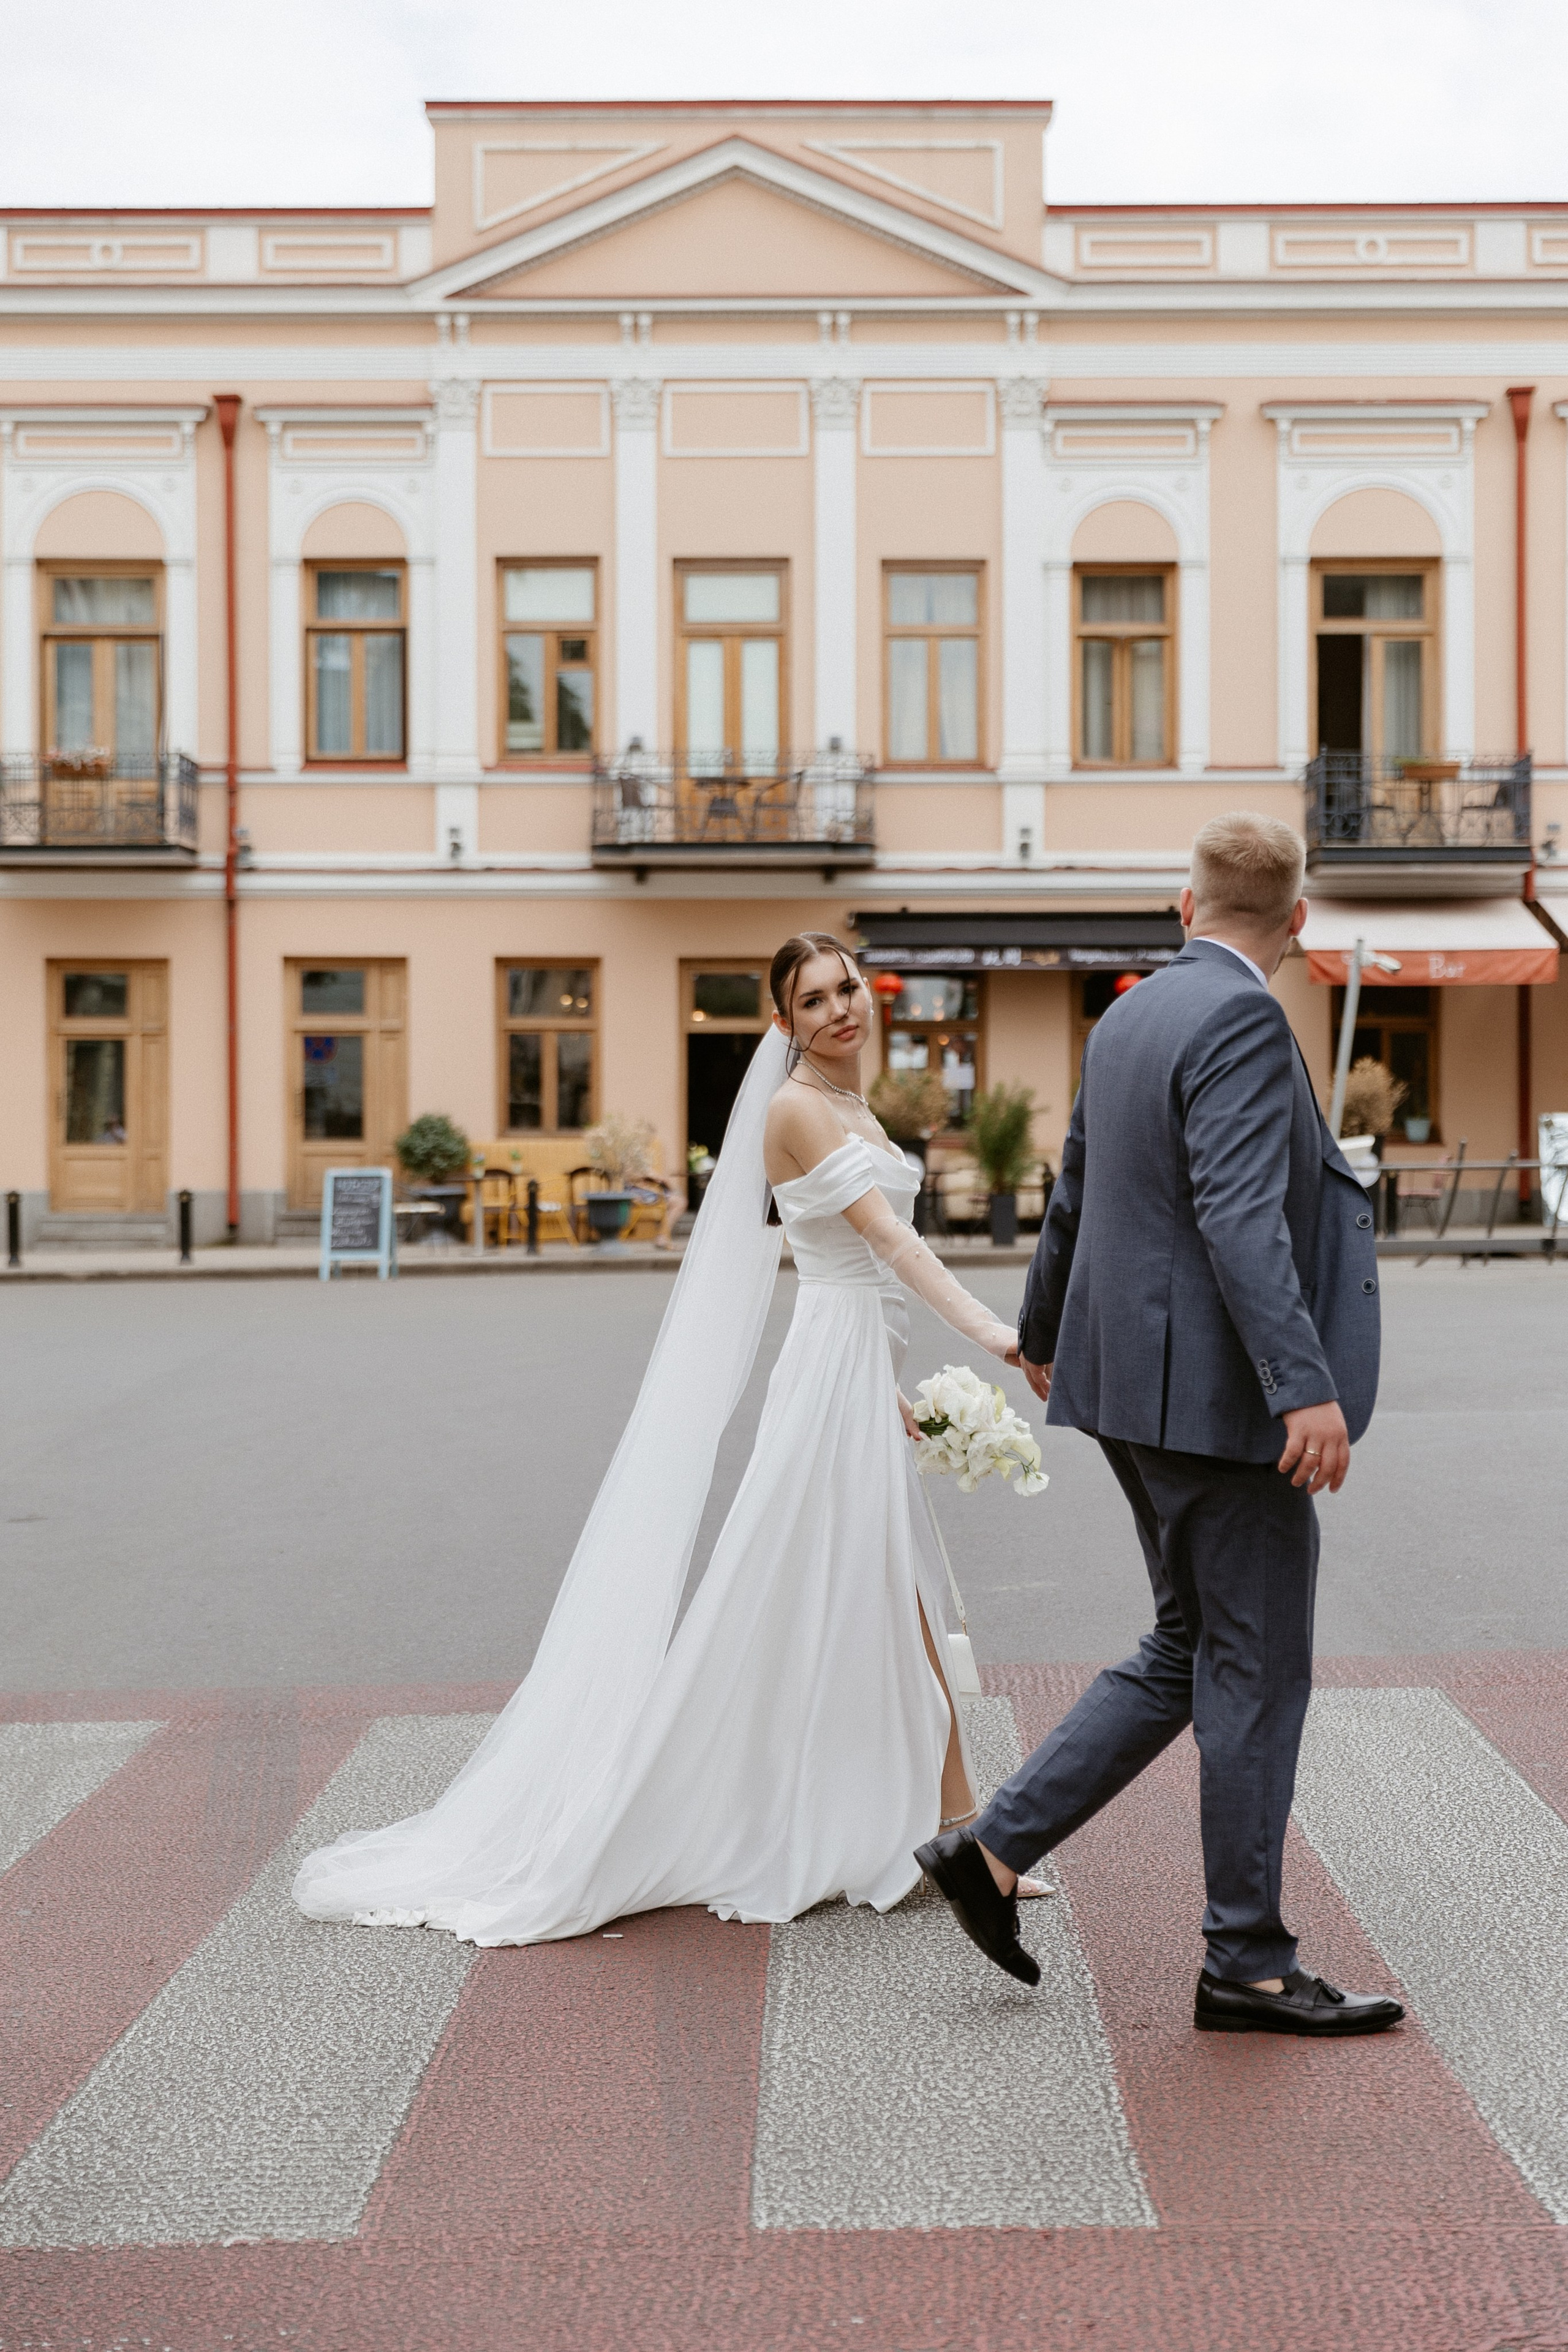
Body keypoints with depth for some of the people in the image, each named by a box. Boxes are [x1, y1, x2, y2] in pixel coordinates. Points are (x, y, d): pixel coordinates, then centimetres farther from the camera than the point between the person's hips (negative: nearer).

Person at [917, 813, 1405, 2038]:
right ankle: (1249, 1962, 13)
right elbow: (1239, 1220, -27)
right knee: (1256, 1670, 2)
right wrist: (1305, 1387, -31)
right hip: (1216, 1392, -9)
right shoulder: (1243, 1021, -15)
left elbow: (1075, 1193, 24)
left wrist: (1045, 1336, 37)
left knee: (1190, 1651, 17)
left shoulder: (1128, 1018, 13)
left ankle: (994, 1846, 18)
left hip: (1138, 1382, 9)